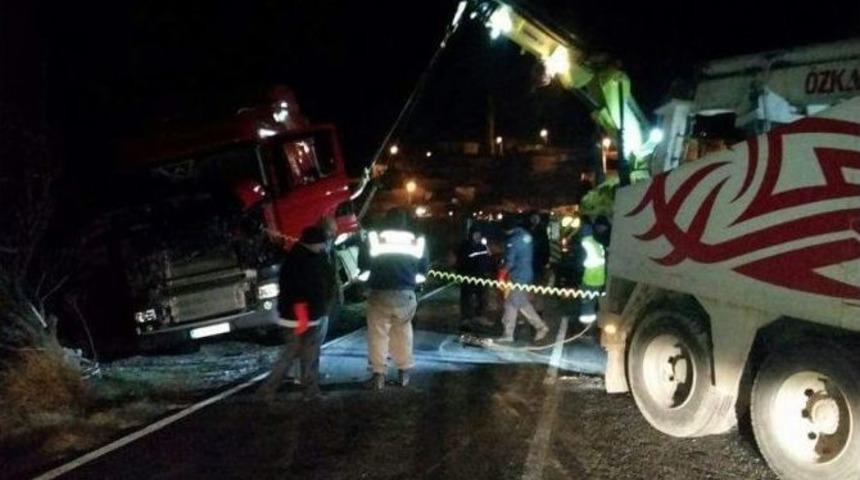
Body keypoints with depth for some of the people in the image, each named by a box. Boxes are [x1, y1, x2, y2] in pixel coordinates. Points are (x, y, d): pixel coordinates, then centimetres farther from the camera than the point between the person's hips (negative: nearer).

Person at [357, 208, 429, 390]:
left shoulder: (374, 238, -3)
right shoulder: (417, 241, 4)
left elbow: (363, 267, -1)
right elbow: (423, 270, 8)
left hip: (380, 293, -2)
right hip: (406, 294, 3)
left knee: (378, 334, 3)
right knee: (403, 333, 14)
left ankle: (378, 375, 0)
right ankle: (403, 373, 19)